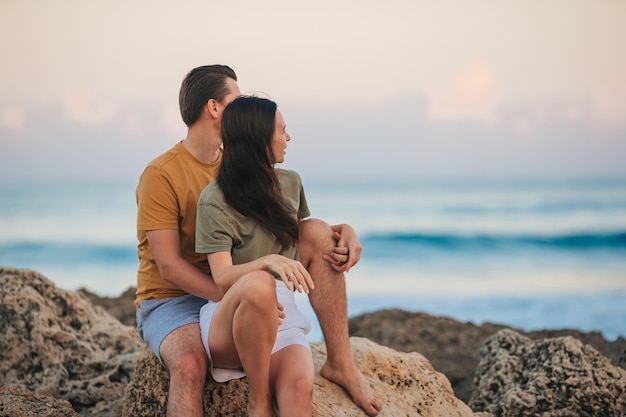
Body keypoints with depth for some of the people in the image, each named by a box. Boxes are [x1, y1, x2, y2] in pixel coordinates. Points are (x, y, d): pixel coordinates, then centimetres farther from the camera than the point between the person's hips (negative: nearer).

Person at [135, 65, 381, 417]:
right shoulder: (161, 175, -14)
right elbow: (169, 266, -19)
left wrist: (346, 231, -15)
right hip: (172, 301, -6)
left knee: (318, 233, -10)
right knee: (190, 364, -41)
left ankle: (340, 363, -13)